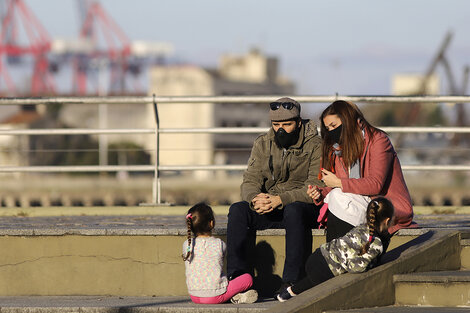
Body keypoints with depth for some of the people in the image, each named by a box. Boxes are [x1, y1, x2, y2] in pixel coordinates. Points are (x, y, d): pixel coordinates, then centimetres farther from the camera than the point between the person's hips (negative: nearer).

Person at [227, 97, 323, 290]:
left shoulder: (315, 146, -8)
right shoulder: (262, 144, 7)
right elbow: (250, 181, 1)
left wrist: (280, 199, -30)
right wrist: (254, 199, -25)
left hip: (306, 207, -4)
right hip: (269, 209, 4)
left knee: (294, 210, -39)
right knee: (238, 210, -23)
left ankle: (292, 283, -39)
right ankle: (238, 277, -25)